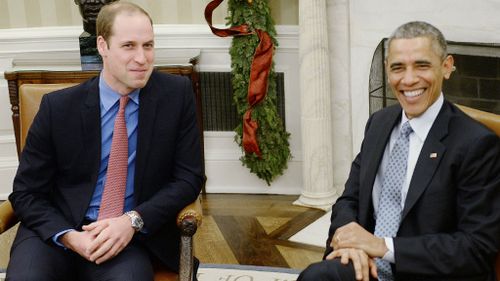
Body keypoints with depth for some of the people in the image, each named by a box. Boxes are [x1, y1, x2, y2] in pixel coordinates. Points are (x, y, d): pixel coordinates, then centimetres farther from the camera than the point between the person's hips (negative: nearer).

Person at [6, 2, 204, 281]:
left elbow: (189, 177, 0)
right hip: (57, 231, 1)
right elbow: (26, 193, 1)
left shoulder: (177, 93, -4)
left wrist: (133, 220, -16)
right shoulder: (58, 106, -5)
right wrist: (70, 236, -18)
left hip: (131, 235, 0)